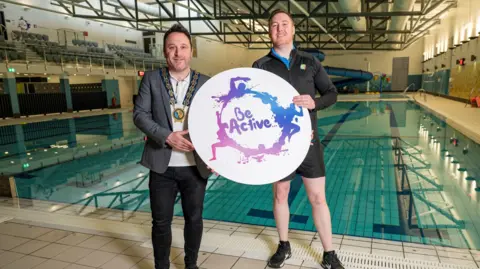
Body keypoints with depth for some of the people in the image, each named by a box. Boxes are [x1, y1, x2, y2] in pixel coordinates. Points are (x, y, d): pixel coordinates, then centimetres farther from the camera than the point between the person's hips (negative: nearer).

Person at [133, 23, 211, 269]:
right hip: (162, 167, -1)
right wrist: (167, 136, -19)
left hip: (195, 166, 1)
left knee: (194, 219, 15)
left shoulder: (206, 82, 1)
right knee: (161, 222, 11)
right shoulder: (151, 79, 1)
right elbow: (140, 114, -4)